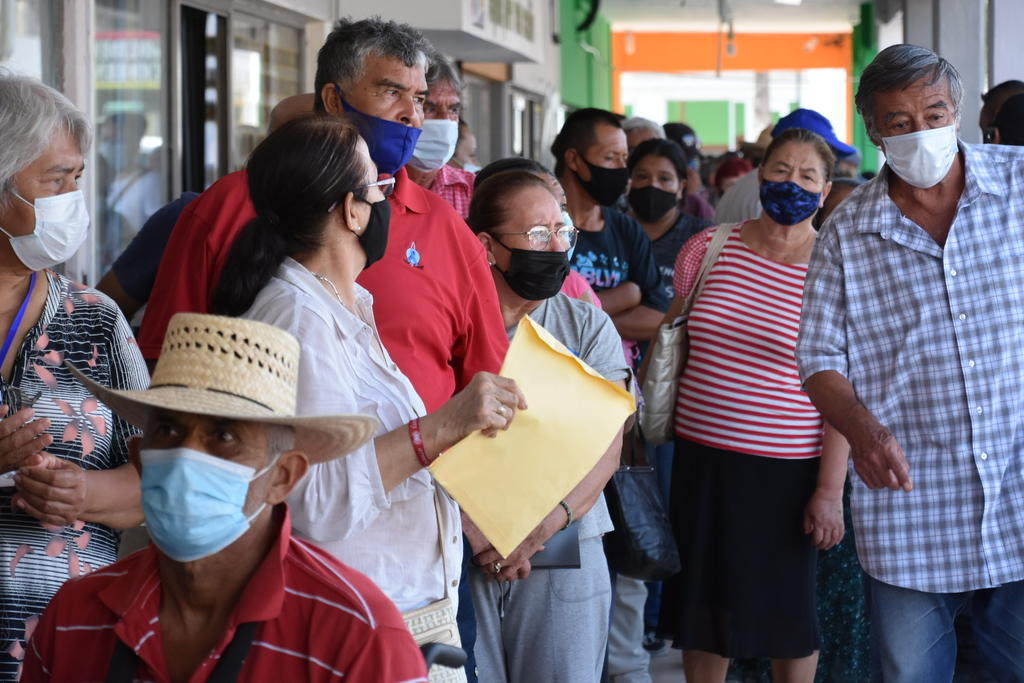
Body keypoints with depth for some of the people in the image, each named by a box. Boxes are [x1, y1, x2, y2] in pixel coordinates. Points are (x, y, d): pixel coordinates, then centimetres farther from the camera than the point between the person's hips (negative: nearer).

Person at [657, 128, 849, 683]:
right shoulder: (709, 247, 3)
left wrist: (830, 490, -11)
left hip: (787, 470, -3)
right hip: (701, 458, 3)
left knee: (787, 611, 7)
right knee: (700, 601, 12)